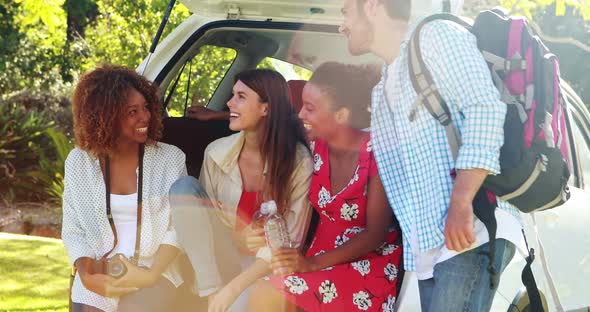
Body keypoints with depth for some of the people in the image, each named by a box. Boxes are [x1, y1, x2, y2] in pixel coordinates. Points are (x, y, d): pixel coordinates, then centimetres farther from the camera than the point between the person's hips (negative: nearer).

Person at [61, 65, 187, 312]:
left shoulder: (169, 159, -1)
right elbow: (73, 230, 4)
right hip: (99, 278, 1)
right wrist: (87, 277, -12)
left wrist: (152, 274, -15)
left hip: (155, 272, -1)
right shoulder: (79, 162, 2)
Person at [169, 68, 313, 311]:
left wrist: (234, 288, -20)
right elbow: (202, 215, 5)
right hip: (223, 261, 5)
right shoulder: (216, 153, -2)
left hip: (267, 266, -5)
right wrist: (236, 238, -16)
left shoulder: (299, 162, -11)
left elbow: (290, 242, -11)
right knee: (184, 187, -17)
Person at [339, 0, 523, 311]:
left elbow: (484, 108, -13)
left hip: (473, 230, -8)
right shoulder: (382, 91, 27)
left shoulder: (437, 36, 1)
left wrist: (461, 205, -22)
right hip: (427, 247, 9)